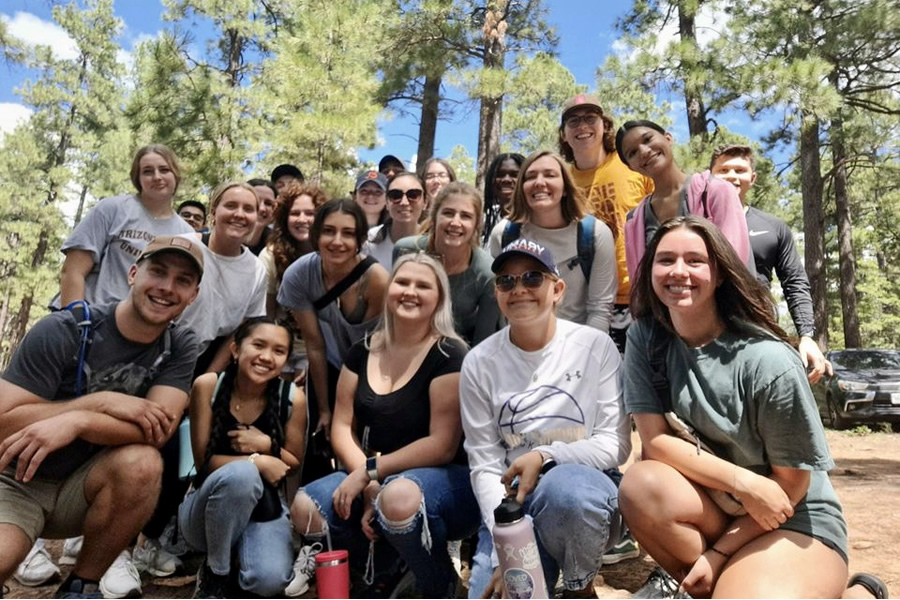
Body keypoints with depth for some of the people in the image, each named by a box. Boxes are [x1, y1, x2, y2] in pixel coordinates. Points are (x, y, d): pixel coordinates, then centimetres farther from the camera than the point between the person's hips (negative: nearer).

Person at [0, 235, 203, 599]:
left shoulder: (181, 348, -8)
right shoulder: (63, 331, -15)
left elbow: (157, 429, -20)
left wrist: (76, 422, -34)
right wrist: (102, 402, -26)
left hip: (85, 488, 4)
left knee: (142, 462, -30)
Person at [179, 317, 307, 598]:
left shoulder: (293, 397, -12)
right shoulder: (208, 385, -14)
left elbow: (295, 464, -1)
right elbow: (203, 460, -12)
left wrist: (267, 445, -22)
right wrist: (257, 461, -27)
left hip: (265, 506, 1)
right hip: (209, 503, -1)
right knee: (241, 473, -36)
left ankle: (243, 548, 12)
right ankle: (214, 573, -9)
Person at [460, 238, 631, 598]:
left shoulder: (596, 346, -7)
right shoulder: (479, 363, -3)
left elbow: (616, 444, -7)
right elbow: (484, 464, -4)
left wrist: (544, 456, -22)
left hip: (586, 488, -1)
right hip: (514, 501, 1)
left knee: (564, 487, -35)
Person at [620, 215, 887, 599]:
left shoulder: (769, 363, -20)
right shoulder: (646, 338, -9)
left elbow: (790, 485, -11)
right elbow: (654, 440, -12)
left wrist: (717, 554, -12)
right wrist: (744, 482, -23)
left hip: (794, 522, -3)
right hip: (709, 506, 3)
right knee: (641, 485, -28)